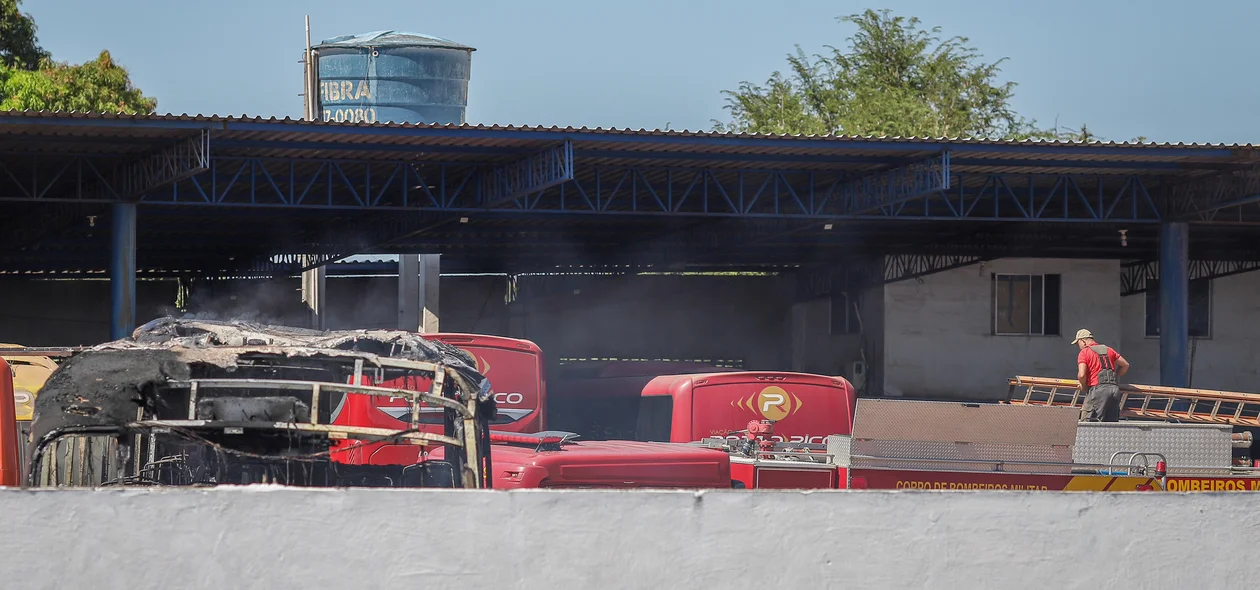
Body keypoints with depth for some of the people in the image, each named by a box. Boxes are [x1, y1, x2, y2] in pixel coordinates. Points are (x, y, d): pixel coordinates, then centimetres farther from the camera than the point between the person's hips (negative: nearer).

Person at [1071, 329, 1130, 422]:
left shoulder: (1084, 353, 1)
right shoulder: (1108, 350, 21)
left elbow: (1082, 375, -12)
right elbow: (1125, 365, 25)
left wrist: (1083, 386, 8)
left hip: (1098, 389, -6)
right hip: (1115, 388, 6)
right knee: (1112, 423, 7)